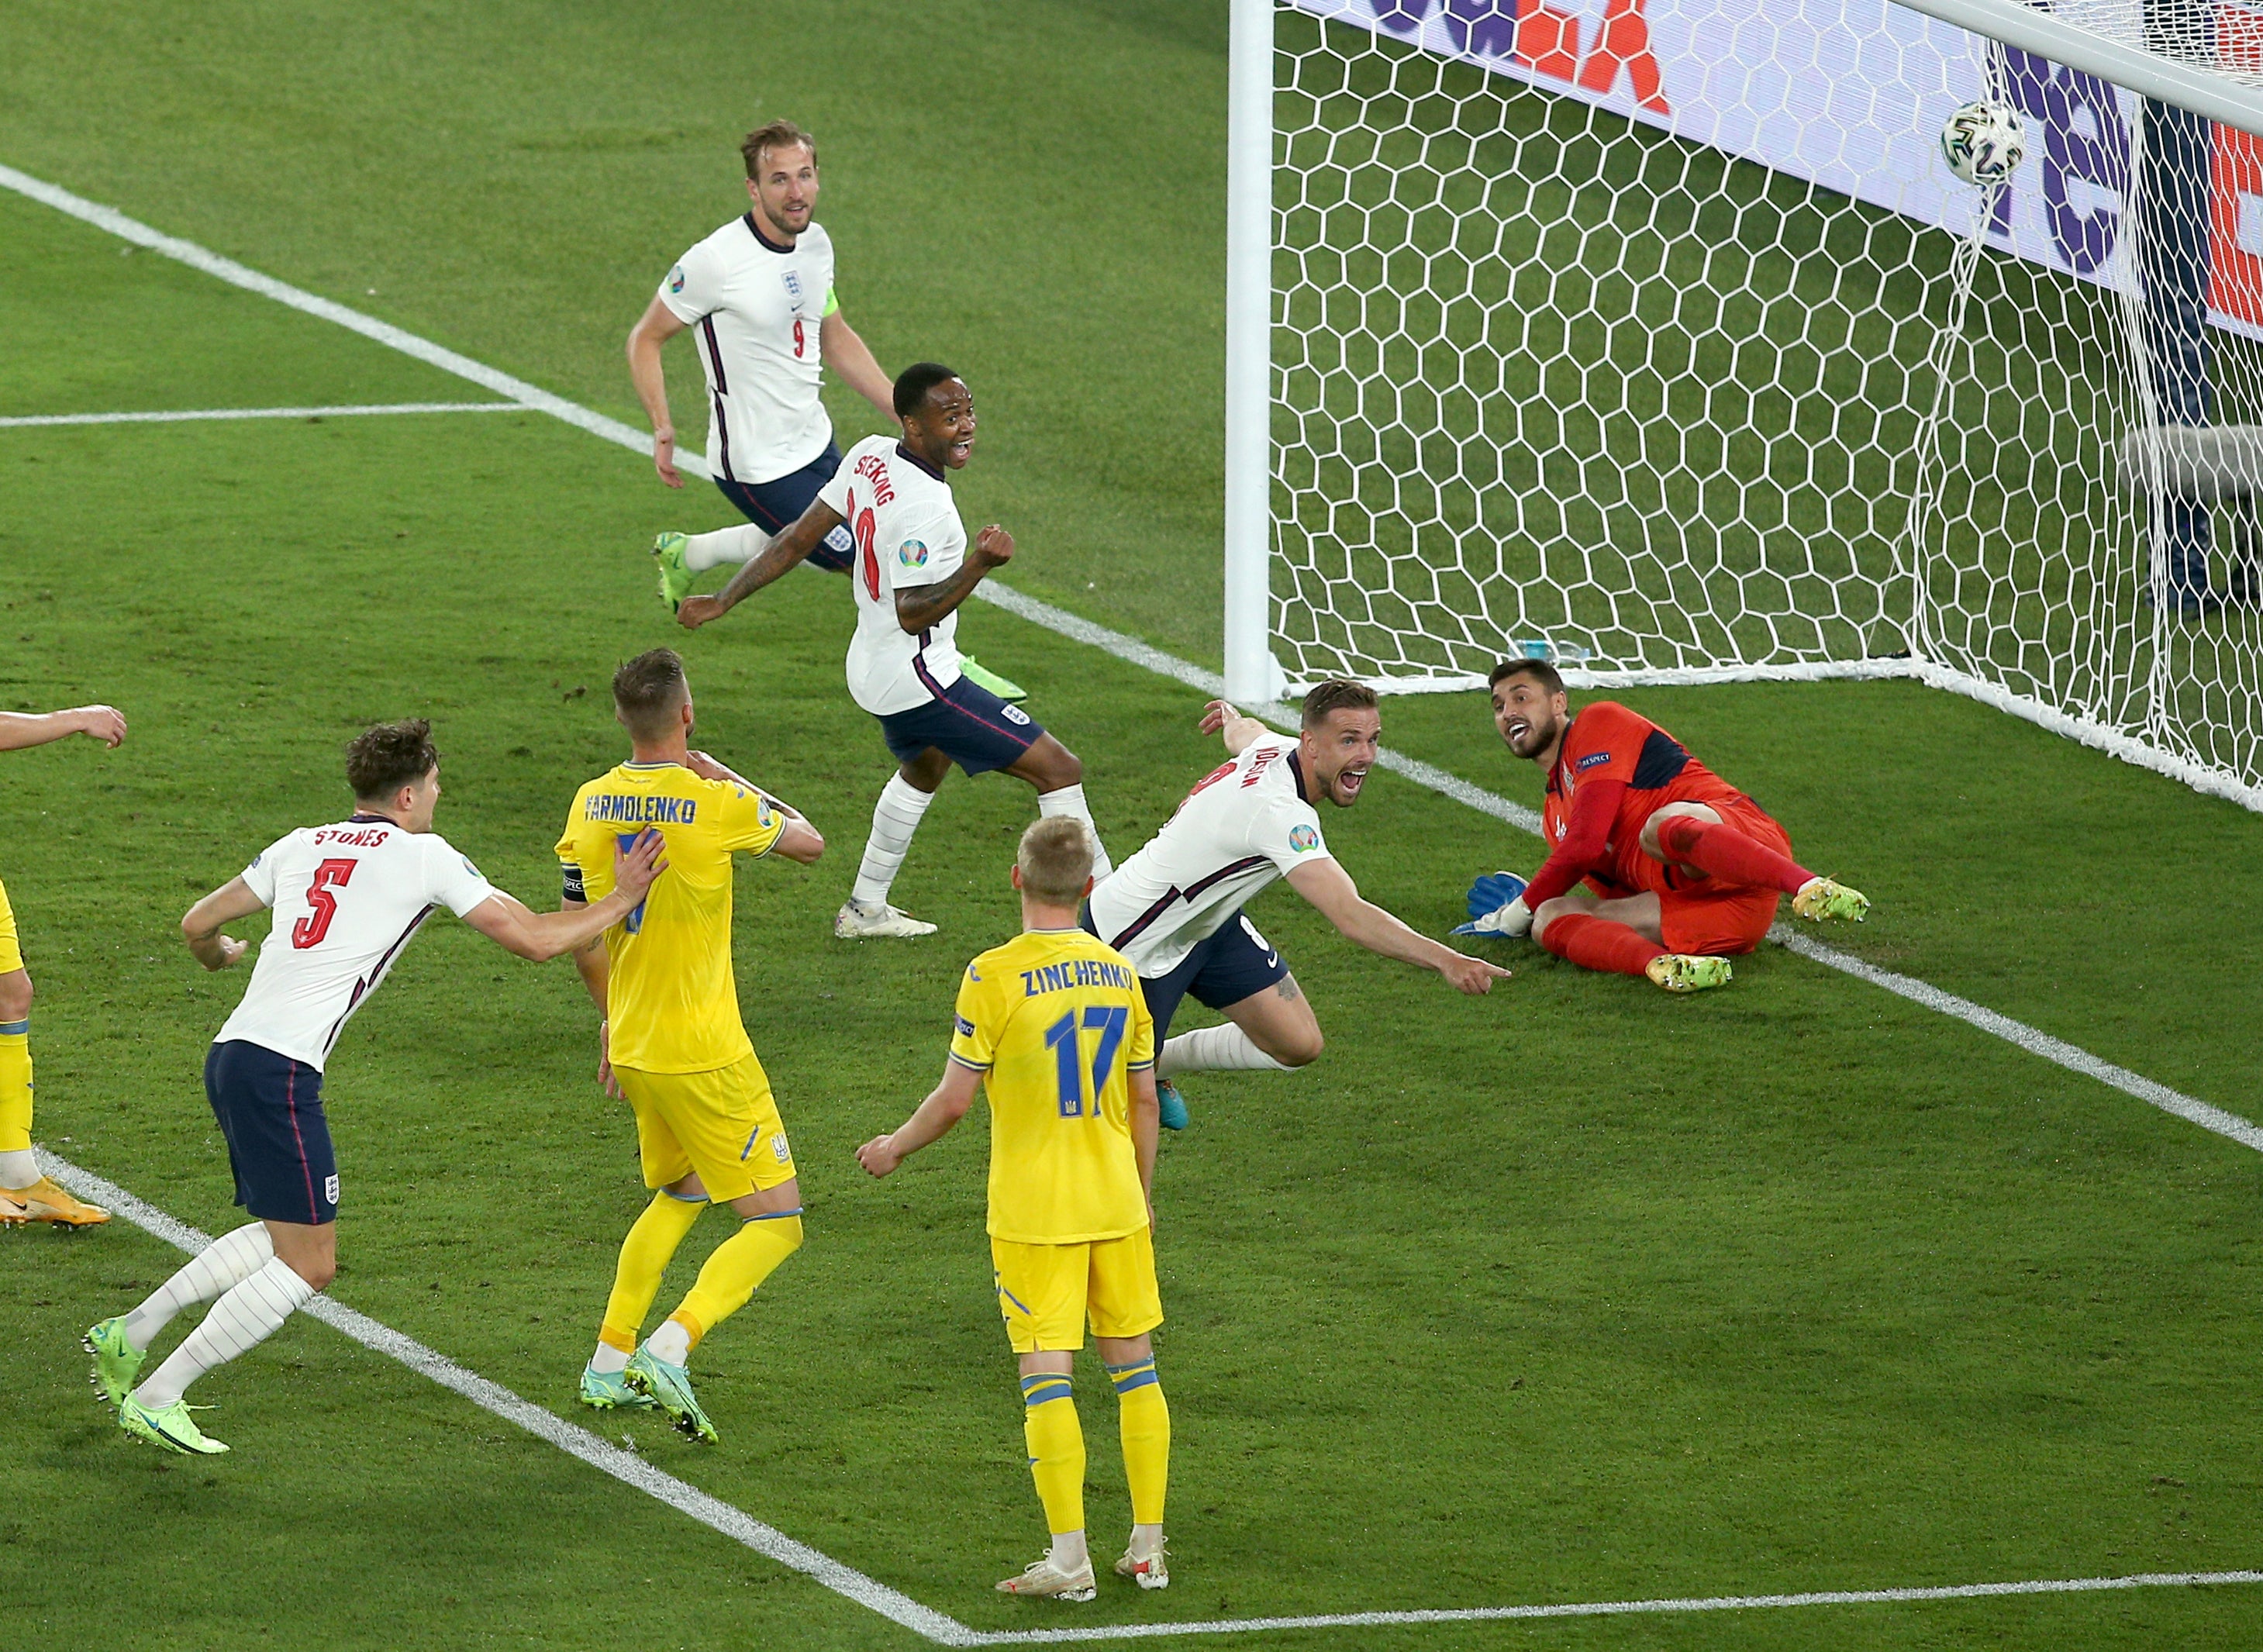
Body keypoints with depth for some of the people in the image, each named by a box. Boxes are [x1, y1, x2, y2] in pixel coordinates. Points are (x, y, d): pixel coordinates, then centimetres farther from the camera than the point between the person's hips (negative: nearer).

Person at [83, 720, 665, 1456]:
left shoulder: (301, 846, 17)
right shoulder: (424, 856, 1)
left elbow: (198, 925, 23)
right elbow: (534, 938, 1)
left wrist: (218, 954, 46)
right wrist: (621, 900, 15)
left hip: (231, 1056, 8)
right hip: (280, 1069, -8)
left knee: (282, 1238, 22)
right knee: (308, 1265, -3)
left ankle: (129, 1334, 17)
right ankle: (156, 1399, -5)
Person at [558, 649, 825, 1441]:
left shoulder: (591, 805, 1)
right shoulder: (716, 805, -18)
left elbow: (580, 936, 11)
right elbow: (809, 841, 2)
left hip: (635, 1046, 7)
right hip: (705, 1054, -7)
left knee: (680, 1196, 28)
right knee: (775, 1223, -2)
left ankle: (609, 1364, 27)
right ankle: (670, 1348, -21)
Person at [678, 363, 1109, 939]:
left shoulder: (869, 457, -2)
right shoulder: (922, 507, -28)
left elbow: (798, 539, 3)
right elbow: (913, 612, -29)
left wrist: (724, 600, 9)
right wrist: (979, 564, -40)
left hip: (874, 668, 10)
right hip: (919, 676, -10)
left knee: (925, 767, 38)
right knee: (1059, 769, -8)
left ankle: (865, 908, 47)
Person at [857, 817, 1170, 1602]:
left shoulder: (995, 976, -13)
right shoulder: (1119, 972, 3)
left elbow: (954, 1099, -10)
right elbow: (1144, 1098, 9)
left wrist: (895, 1148, 8)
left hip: (1033, 1214, -5)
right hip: (1118, 1205, 5)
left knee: (1047, 1376, -3)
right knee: (1134, 1367, 13)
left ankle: (1069, 1558, -5)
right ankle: (1148, 1545, 15)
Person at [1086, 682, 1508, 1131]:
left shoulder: (1277, 748, -10)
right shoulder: (1280, 812, -38)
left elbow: (1243, 731, 19)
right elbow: (1350, 916, -49)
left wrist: (1234, 718, 45)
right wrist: (1446, 960, -57)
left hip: (1207, 923, 9)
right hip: (1136, 940, -9)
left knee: (1298, 1045, 2)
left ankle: (1163, 1062, 25)